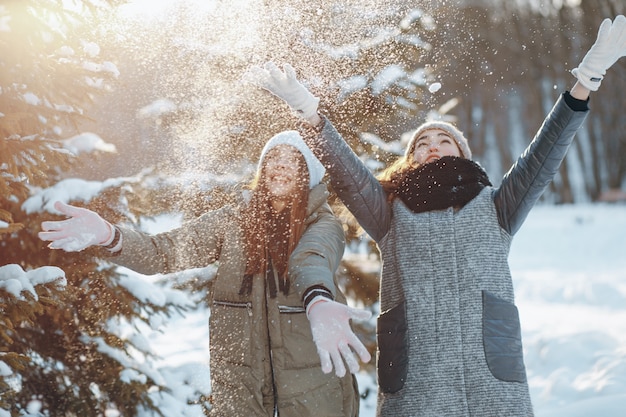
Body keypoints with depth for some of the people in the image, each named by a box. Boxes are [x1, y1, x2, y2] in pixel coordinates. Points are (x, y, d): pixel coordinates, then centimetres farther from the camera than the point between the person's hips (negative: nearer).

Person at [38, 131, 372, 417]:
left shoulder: (322, 224, -5)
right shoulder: (232, 221, 4)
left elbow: (312, 260, -27)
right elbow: (165, 252, -5)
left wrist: (318, 302, -51)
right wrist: (108, 235, -26)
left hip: (312, 384, -2)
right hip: (239, 384, 2)